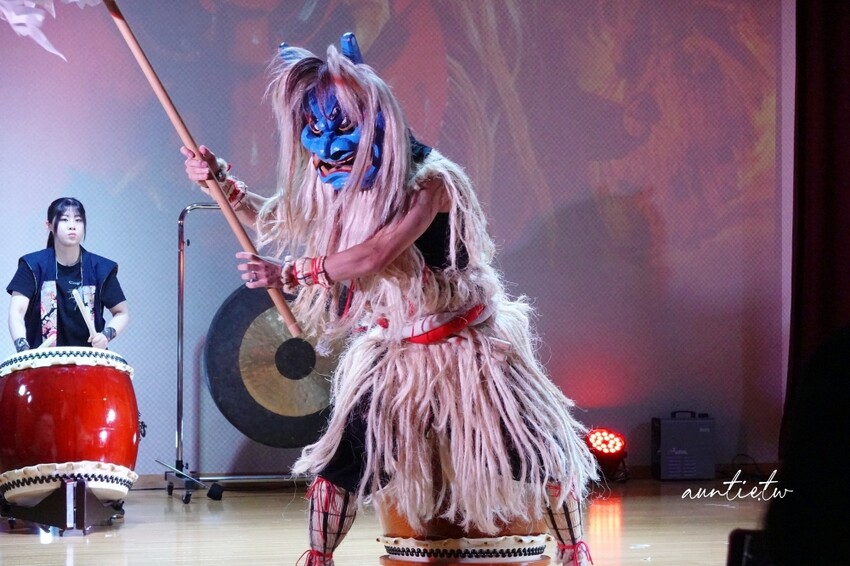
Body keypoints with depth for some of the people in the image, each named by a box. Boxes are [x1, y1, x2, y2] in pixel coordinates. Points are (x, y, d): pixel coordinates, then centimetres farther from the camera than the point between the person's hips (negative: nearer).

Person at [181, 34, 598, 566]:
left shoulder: (428, 179, -23)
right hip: (392, 355, 5)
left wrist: (291, 274, -23)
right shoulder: (339, 186, -1)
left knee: (535, 452, -1)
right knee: (341, 457, -4)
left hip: (465, 347, -5)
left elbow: (376, 256, -31)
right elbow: (283, 222, 14)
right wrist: (223, 184, 0)